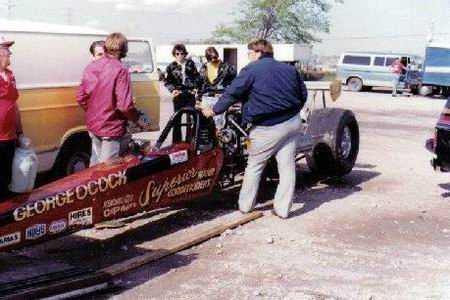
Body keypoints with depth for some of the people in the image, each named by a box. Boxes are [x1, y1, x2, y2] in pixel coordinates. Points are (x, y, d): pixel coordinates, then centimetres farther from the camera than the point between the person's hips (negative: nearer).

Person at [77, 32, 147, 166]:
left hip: (93, 125, 7)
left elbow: (81, 97, 6)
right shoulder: (120, 70, -18)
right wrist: (137, 119, -6)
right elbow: (125, 105, -23)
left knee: (95, 163, 22)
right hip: (112, 128, -6)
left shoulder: (91, 67, 1)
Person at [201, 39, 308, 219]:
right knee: (287, 166, 6)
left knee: (254, 166, 9)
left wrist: (214, 110, 8)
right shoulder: (289, 69, 13)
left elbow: (232, 93, -3)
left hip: (268, 128, -5)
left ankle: (245, 205, 16)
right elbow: (303, 94, 18)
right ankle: (282, 208, 9)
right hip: (292, 123, 5)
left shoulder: (251, 70, -4)